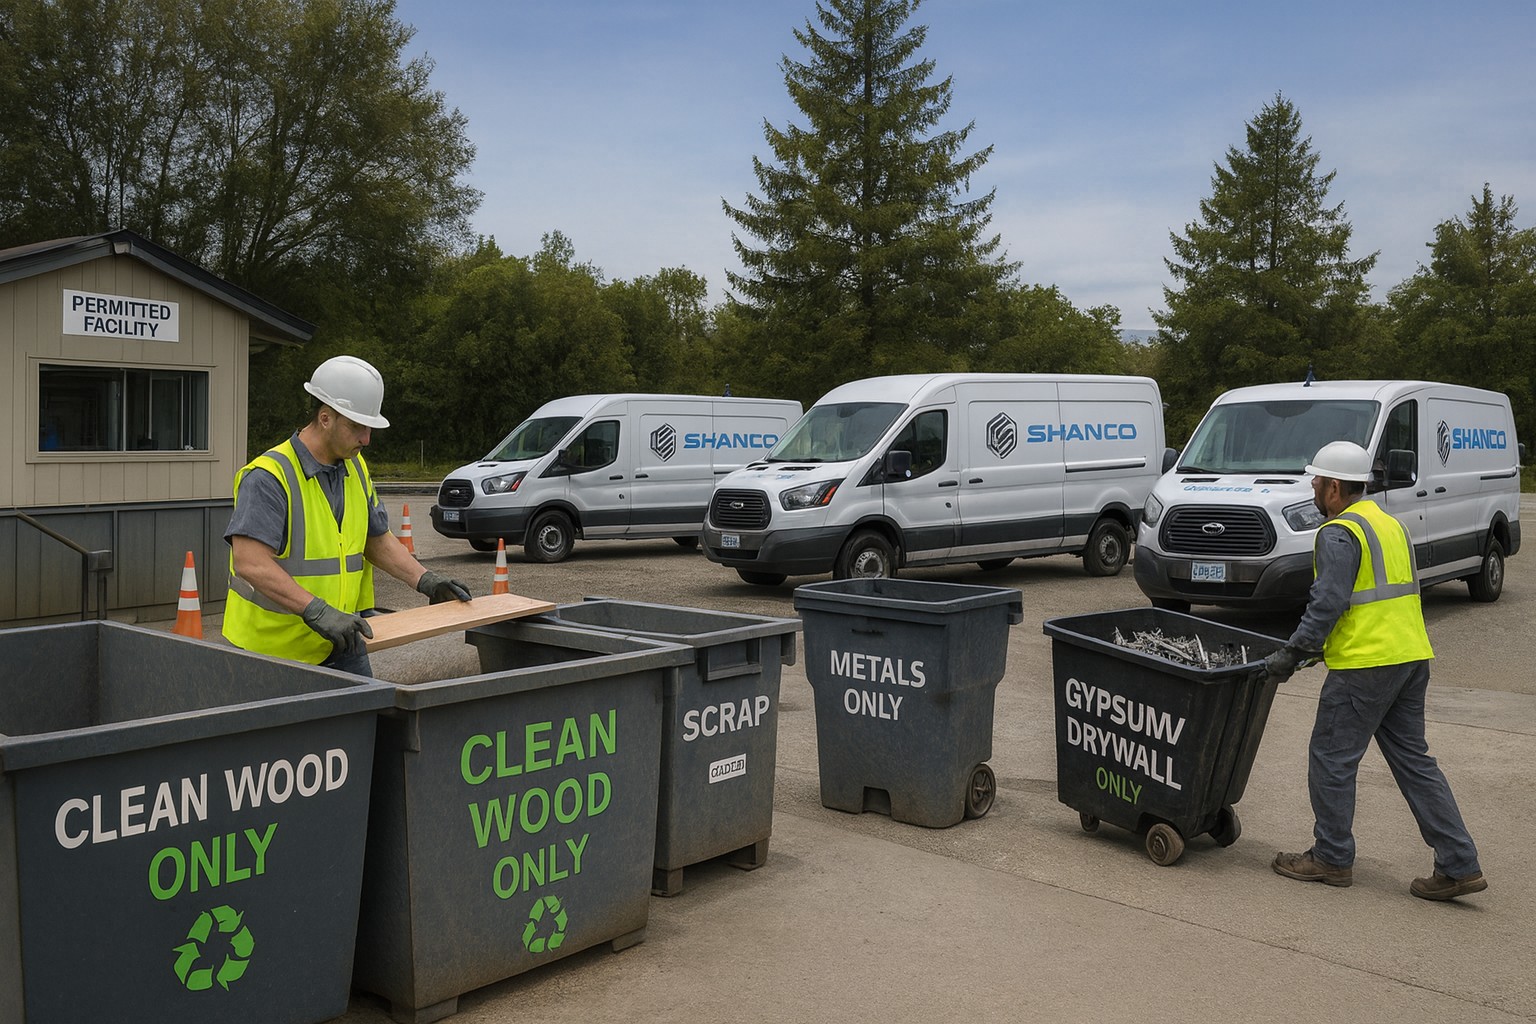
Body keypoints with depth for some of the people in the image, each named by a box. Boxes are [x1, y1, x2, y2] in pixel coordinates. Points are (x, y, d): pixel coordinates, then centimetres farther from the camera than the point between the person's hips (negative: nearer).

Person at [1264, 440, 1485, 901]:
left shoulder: (1339, 534, -12)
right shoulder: (1390, 524, 17)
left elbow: (1327, 604, -18)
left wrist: (1291, 653, -12)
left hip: (1364, 665, -9)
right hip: (1412, 656, 9)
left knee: (1331, 758, 3)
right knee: (1413, 759, 13)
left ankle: (1332, 858, 13)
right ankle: (1459, 865, 12)